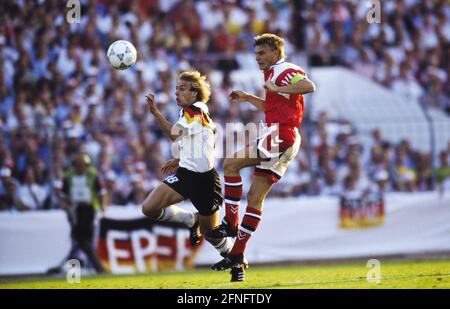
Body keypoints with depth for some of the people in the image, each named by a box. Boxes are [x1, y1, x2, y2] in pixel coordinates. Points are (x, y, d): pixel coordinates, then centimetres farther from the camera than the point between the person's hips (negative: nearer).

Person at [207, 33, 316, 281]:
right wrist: (248, 98, 28)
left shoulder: (285, 71, -7)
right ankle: (238, 256, 4)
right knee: (255, 198, 5)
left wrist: (277, 88, -23)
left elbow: (309, 86, -26)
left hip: (282, 135, -10)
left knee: (231, 164, -14)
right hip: (277, 138, 10)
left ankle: (230, 223, -9)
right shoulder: (272, 74, 24)